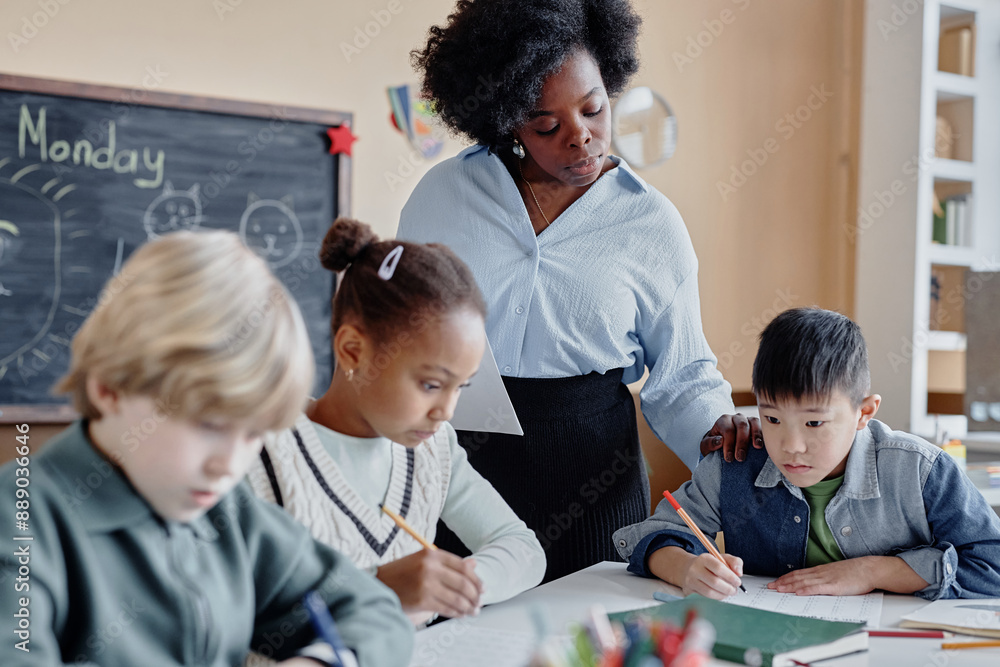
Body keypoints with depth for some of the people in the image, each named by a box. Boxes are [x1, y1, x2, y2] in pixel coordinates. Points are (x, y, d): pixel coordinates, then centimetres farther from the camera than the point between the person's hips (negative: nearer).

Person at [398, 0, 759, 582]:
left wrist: (715, 427, -14)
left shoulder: (652, 223, 2)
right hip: (453, 454, 1)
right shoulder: (444, 191, 4)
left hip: (590, 468, 0)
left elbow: (681, 372, 5)